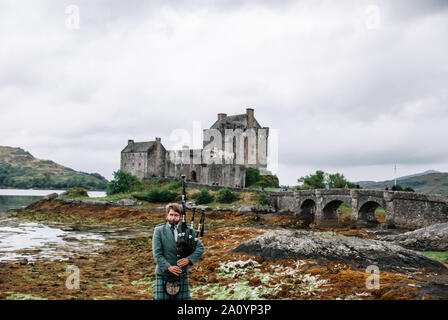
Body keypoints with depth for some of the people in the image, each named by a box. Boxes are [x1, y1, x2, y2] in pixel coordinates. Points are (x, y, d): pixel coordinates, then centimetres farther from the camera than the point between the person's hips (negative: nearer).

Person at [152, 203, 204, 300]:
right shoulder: (159, 230, 0)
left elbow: (200, 247, 4)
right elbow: (157, 253, -6)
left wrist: (189, 259, -12)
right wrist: (168, 267, -18)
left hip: (182, 275, 2)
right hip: (164, 274, -2)